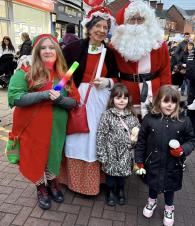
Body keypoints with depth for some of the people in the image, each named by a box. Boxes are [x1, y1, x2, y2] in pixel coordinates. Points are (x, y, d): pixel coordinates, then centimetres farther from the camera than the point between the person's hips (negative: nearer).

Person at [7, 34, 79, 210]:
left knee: (54, 156, 16)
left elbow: (74, 102, 1)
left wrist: (60, 99, -21)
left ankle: (52, 183, 45)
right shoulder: (25, 72, -7)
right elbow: (14, 98, -17)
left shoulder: (64, 74, 3)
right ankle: (41, 188, 38)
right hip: (33, 127, -2)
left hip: (56, 128, 3)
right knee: (36, 157, 11)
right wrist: (44, 94, -24)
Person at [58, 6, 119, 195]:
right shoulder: (75, 48, -3)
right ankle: (76, 180, 25)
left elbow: (115, 78, 13)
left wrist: (107, 82, -7)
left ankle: (95, 180, 28)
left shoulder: (109, 52, 7)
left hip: (100, 100, 2)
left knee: (96, 140, 9)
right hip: (79, 97, -2)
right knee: (77, 140, 4)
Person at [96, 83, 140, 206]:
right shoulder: (107, 115, -13)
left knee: (123, 174, 19)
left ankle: (120, 191, 46)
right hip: (112, 153, -3)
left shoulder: (132, 115, -1)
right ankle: (111, 192, 41)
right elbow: (101, 136, -12)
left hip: (126, 153, 3)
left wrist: (135, 139, -10)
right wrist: (102, 155, -13)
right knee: (111, 174, 15)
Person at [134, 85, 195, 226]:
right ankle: (152, 202, 54)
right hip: (153, 163, 0)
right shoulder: (149, 119, -13)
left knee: (170, 187, 21)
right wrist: (139, 160, -1)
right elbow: (141, 141, -5)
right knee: (153, 184, 23)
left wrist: (182, 150, -20)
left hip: (173, 165, 0)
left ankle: (169, 209, 49)